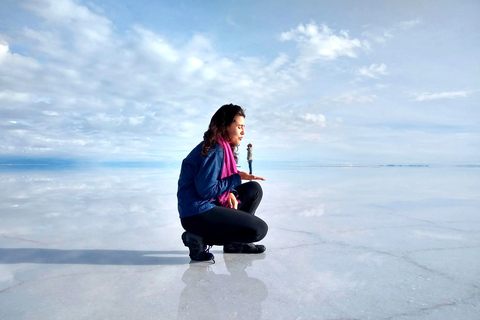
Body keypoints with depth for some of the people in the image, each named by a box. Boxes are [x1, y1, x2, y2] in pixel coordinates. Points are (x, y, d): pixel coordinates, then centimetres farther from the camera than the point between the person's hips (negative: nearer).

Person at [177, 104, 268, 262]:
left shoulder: (223, 148, 11)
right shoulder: (214, 151, -19)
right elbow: (206, 190, -23)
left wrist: (230, 193, -6)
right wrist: (238, 178, -17)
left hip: (210, 206, 10)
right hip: (196, 216, -10)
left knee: (254, 189, 13)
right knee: (259, 229, -12)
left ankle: (234, 242, 12)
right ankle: (200, 238, -6)